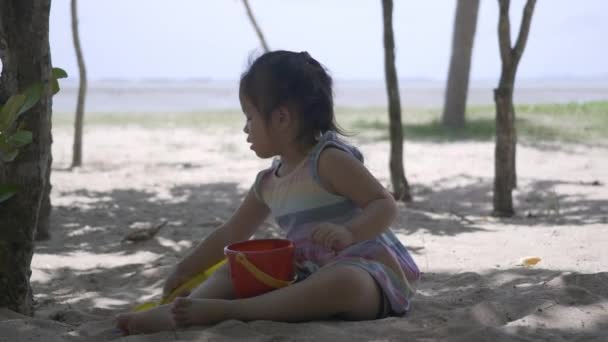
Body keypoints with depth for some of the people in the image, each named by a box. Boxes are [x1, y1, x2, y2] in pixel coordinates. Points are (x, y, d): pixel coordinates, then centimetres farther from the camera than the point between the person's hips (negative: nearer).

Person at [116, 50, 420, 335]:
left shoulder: (329, 159, -14)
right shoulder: (269, 184, 10)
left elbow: (385, 205, -19)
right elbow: (230, 234, 21)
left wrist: (348, 233, -37)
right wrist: (184, 271, 25)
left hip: (371, 270, -8)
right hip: (313, 276, 8)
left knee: (344, 282, -42)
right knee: (233, 271, 6)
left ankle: (223, 311, -41)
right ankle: (176, 311, -22)